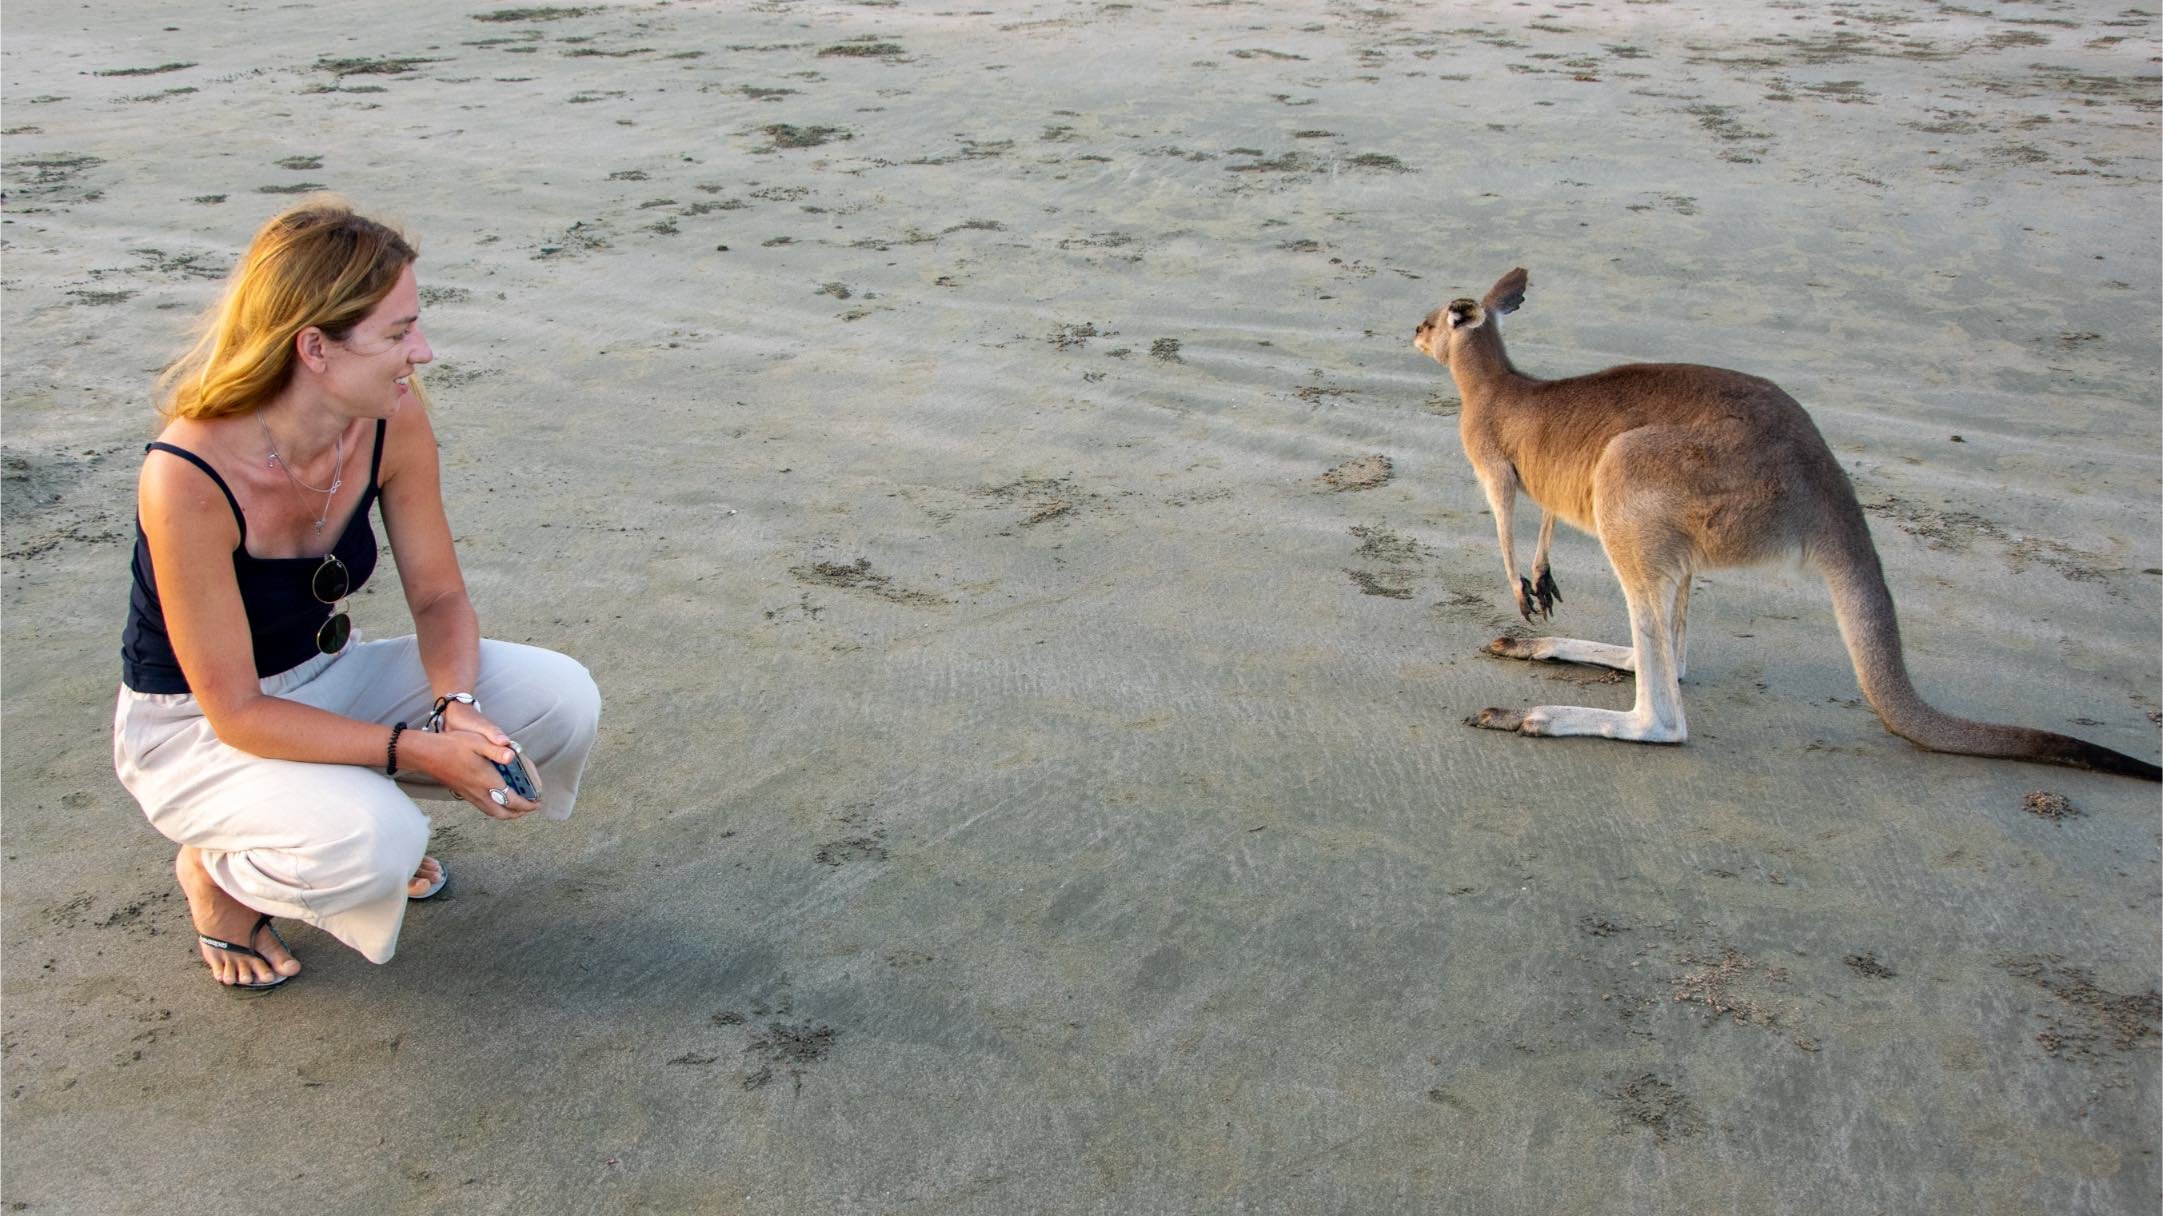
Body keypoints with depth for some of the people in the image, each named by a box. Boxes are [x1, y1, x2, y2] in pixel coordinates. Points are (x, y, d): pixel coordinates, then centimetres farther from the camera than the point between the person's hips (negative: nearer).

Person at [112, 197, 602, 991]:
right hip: (193, 727, -5)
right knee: (371, 844, -34)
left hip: (327, 677, 6)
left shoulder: (392, 420, -16)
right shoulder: (188, 478, -32)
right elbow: (236, 712, -26)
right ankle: (217, 872, 2)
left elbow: (438, 595, -5)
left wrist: (458, 707, -24)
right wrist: (418, 750, -31)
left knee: (562, 699, -15)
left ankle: (381, 821, 10)